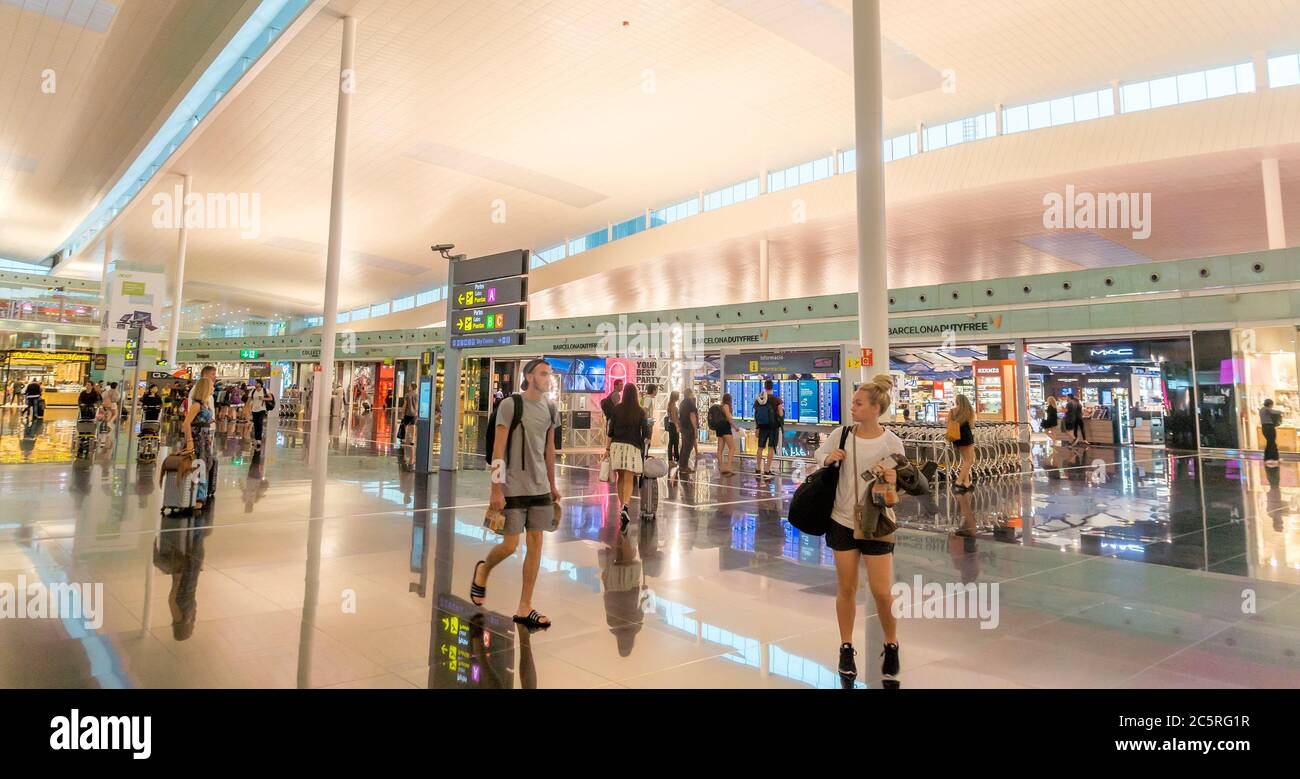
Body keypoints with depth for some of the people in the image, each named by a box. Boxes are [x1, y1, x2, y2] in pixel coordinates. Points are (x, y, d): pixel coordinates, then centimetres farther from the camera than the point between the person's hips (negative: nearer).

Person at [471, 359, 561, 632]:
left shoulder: (550, 409, 9)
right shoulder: (510, 405, -9)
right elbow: (498, 449, -11)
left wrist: (552, 484, 17)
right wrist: (496, 489, -15)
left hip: (540, 488, 6)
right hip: (513, 488, -6)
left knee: (536, 544, 4)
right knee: (510, 545, -2)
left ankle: (524, 608, 14)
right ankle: (483, 570, 32)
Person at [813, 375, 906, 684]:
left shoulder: (892, 442, -11)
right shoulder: (841, 434, -6)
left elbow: (899, 482, -2)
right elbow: (819, 454, 11)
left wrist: (892, 480, -25)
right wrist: (828, 459, -12)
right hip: (843, 521, 2)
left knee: (882, 591, 0)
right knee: (846, 589, 10)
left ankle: (891, 648, 26)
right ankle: (846, 648, 27)